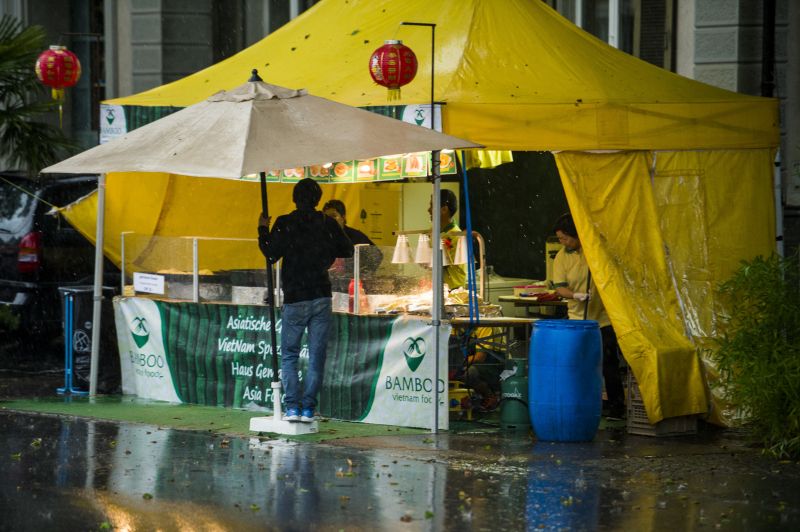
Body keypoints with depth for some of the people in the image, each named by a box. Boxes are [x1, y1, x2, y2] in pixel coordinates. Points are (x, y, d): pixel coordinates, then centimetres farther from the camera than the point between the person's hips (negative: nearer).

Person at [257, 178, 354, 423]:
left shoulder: (284, 224, -7)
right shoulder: (328, 223, 1)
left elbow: (271, 254, -9)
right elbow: (347, 251, 9)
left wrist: (263, 230, 5)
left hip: (295, 299, -2)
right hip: (322, 297, 2)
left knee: (289, 354, 8)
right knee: (316, 355, 6)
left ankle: (292, 407, -4)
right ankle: (308, 408, 1)